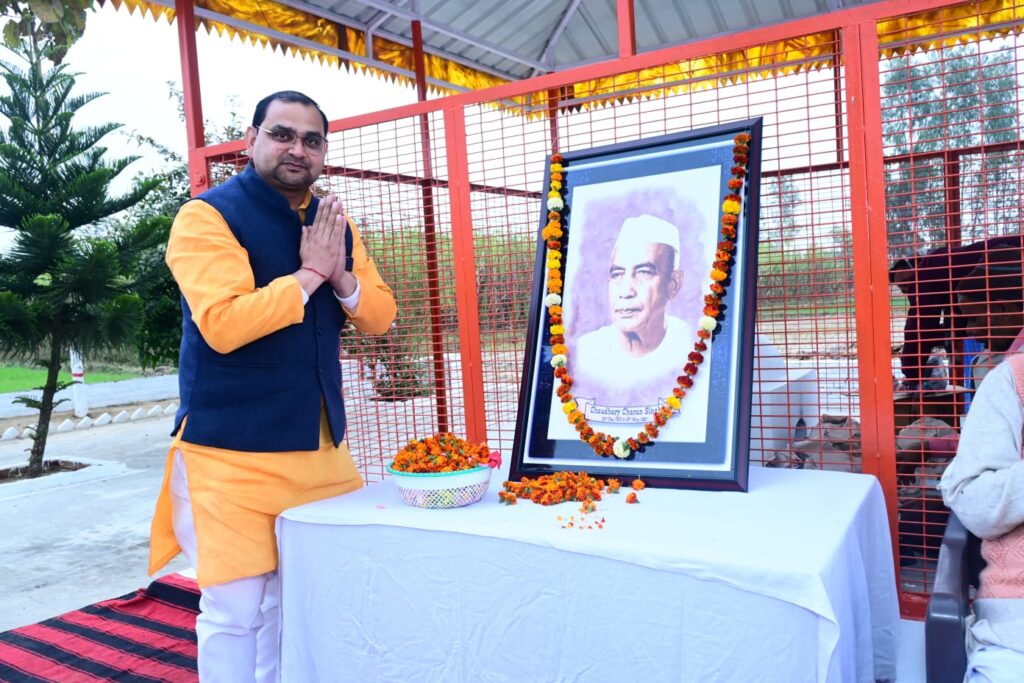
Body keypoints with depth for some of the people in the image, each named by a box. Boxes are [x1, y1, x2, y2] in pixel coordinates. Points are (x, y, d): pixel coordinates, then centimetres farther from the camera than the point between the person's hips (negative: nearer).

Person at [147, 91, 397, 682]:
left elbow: (381, 316, 9)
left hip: (322, 443, 6)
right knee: (237, 610, 1)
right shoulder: (208, 216, -9)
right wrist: (308, 274, -15)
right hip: (234, 451, -6)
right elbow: (222, 324, -23)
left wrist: (340, 276, -10)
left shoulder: (335, 224, 11)